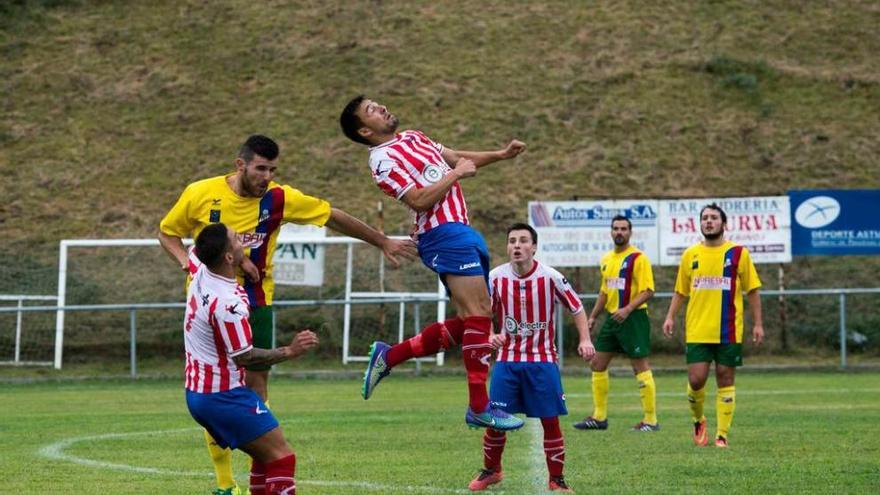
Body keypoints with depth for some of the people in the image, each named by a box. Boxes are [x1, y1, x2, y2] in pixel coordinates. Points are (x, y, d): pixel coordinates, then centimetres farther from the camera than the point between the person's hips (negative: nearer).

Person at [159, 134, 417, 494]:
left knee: (257, 383, -3)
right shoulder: (200, 194, -10)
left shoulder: (278, 199, -9)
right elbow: (167, 232, 6)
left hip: (255, 302, 1)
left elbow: (334, 218, 2)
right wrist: (186, 262, -14)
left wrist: (383, 243, 8)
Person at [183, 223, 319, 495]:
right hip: (224, 397, -10)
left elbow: (194, 251, 25)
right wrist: (289, 351, -12)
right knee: (281, 457, -10)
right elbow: (244, 357, -19)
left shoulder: (200, 273, -1)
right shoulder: (228, 304, -26)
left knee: (265, 456, 16)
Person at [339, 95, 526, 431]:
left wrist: (500, 155, 18)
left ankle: (389, 356, 17)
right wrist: (456, 173, -10)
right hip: (444, 235, -10)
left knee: (469, 322, 9)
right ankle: (479, 407, -16)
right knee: (479, 315, -16)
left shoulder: (412, 138, 20)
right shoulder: (383, 160, -9)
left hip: (461, 231, 10)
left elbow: (456, 157, 29)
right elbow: (420, 200, -19)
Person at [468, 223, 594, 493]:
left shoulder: (551, 277, -9)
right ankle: (491, 471, 23)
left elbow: (577, 308, 2)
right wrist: (490, 336, -15)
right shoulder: (496, 277, -6)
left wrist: (585, 339, -11)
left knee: (551, 421, -4)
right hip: (507, 361, 1)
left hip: (543, 361, -1)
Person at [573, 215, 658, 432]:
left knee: (641, 367, -6)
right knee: (597, 364, 9)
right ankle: (599, 417, 17)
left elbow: (648, 291, -15)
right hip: (611, 317, 8)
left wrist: (627, 309, -26)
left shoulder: (637, 258, -10)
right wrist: (593, 316, 18)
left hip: (633, 318, -8)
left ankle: (651, 420, -2)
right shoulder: (607, 259, 14)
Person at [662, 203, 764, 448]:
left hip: (728, 331, -1)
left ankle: (722, 435, 9)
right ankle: (698, 421, 21)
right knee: (696, 380, -6)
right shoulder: (690, 255, 8)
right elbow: (680, 291, 15)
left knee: (725, 381, 2)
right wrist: (670, 317, 2)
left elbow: (752, 290, 4)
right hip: (697, 331, 1)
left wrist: (758, 324, 0)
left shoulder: (738, 253, 1)